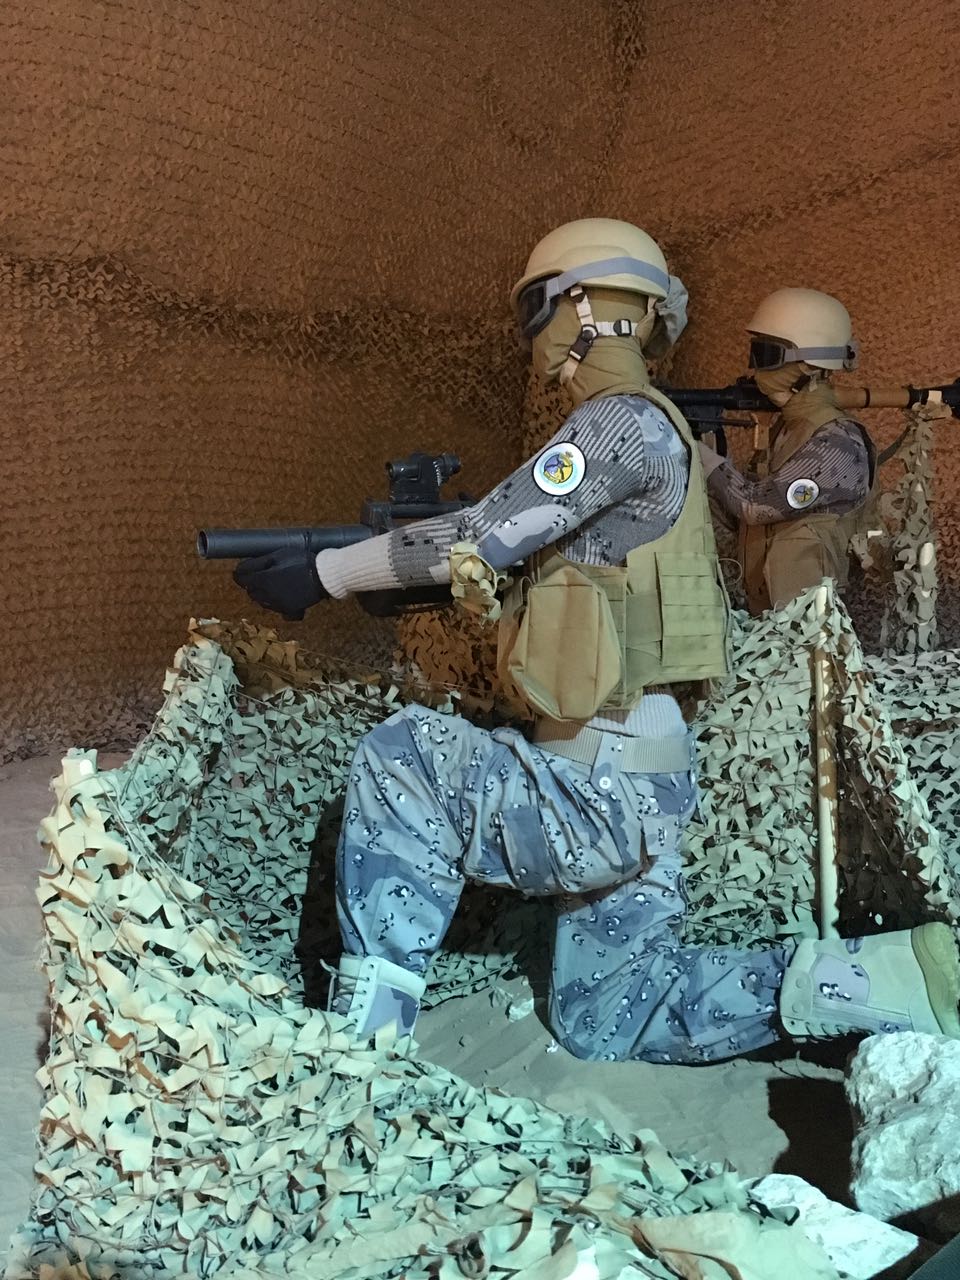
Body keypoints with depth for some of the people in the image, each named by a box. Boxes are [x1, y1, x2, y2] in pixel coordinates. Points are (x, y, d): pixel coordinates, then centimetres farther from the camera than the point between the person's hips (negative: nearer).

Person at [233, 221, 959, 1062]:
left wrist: (319, 574, -9)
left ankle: (369, 1025, -4)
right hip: (630, 788, 10)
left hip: (608, 792, -10)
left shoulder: (628, 423, -15)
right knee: (606, 1027, 17)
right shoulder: (642, 433, 17)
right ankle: (879, 981, 14)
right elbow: (512, 552, 19)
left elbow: (482, 538, -18)